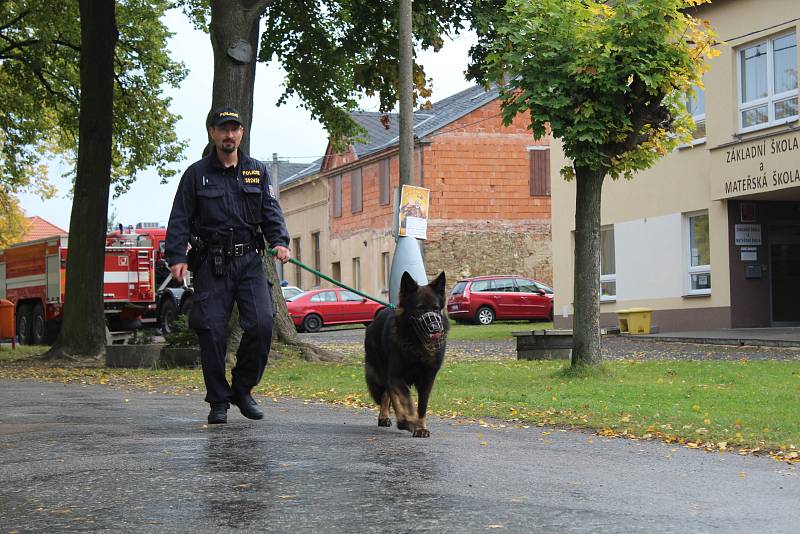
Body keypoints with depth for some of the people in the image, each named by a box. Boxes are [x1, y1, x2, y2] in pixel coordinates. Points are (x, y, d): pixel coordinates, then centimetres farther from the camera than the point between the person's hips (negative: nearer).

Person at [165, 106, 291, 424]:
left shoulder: (257, 172, 14)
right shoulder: (196, 174, 7)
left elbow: (271, 212, 9)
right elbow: (180, 220, 2)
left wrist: (279, 242, -10)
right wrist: (177, 257, -11)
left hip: (249, 261, 2)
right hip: (211, 264, -1)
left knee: (261, 324, -12)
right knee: (212, 331, -4)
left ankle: (242, 389, 8)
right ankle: (219, 401, 8)